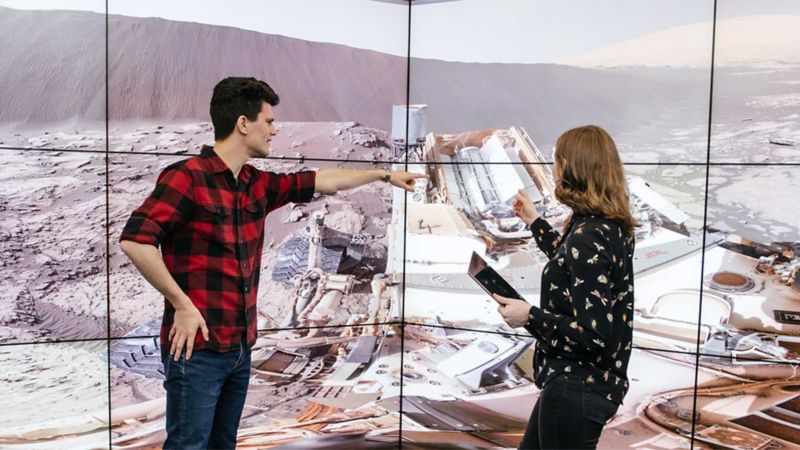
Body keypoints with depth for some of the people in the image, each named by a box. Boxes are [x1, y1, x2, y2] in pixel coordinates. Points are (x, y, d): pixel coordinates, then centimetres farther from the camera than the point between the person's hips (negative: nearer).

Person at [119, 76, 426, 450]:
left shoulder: (257, 185, 11)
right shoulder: (187, 176, -13)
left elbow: (320, 181, 21)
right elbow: (134, 240, -20)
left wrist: (385, 175, 28)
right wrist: (181, 304, -18)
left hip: (240, 346, 8)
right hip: (197, 347, -8)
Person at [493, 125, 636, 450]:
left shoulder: (588, 237, -25)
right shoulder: (609, 227, 4)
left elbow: (595, 335, -27)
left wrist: (530, 317, -18)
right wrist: (534, 222, 35)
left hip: (576, 389, -10)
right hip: (584, 382, 10)